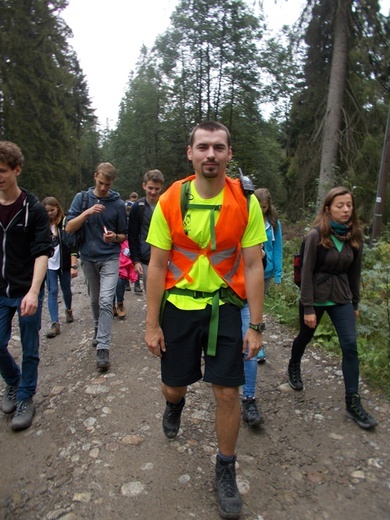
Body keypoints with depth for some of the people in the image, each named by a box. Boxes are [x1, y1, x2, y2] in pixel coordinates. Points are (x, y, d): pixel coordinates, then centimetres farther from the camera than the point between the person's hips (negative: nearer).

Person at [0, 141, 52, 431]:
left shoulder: (34, 208, -8)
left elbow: (42, 253, -13)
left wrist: (33, 291, -24)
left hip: (27, 292, -3)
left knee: (29, 349, 8)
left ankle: (26, 398, 27)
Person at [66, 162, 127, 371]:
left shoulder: (118, 203, -3)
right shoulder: (81, 198, 0)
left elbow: (124, 235, 5)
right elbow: (69, 228, -7)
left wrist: (115, 237, -18)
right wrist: (87, 212, -21)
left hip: (110, 258, -2)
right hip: (88, 258, 3)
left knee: (106, 301, -12)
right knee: (95, 299, 17)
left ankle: (103, 347, -8)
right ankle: (98, 330, 41)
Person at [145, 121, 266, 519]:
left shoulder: (245, 203, -8)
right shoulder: (170, 201, -8)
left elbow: (253, 267, -5)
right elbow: (157, 267, -5)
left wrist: (256, 326, -6)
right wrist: (152, 324, -4)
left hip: (224, 307, 0)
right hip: (178, 305, 1)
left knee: (227, 392, 3)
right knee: (174, 385, 14)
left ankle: (225, 470, 29)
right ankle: (174, 405, 55)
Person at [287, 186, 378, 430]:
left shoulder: (354, 236, -1)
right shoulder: (316, 236, -15)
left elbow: (355, 272, 6)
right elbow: (307, 273, -16)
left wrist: (355, 303, 10)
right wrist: (308, 308, -17)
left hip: (341, 297, 4)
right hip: (316, 296, -3)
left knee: (350, 346, -3)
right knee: (305, 337, 17)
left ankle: (353, 403, 6)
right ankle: (294, 367, 47)